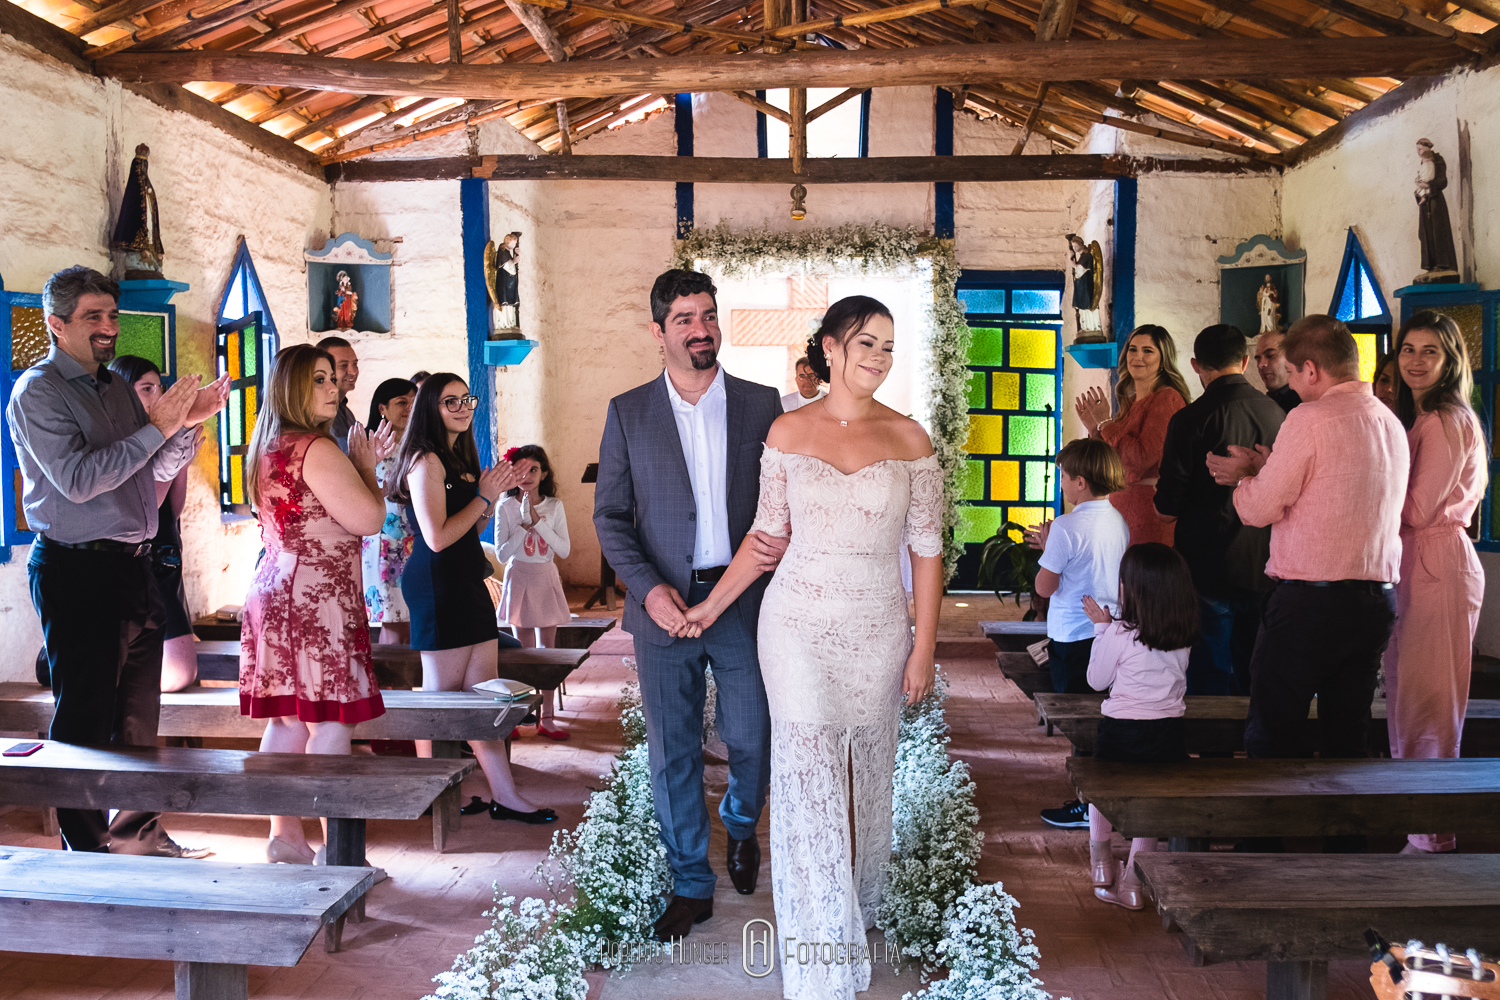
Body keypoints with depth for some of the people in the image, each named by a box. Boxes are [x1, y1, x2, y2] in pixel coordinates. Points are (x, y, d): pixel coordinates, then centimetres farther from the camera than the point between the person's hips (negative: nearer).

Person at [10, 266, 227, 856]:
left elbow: (157, 471, 16)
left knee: (138, 712, 14)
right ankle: (87, 848, 10)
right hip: (76, 570, -8)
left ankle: (136, 834, 27)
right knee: (85, 718, -1)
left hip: (132, 565, 8)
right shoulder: (37, 392, -8)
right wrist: (158, 427, -19)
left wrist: (188, 422, 0)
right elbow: (79, 479, -20)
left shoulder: (116, 389, 16)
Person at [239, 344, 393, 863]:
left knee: (287, 720, 13)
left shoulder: (268, 448, 15)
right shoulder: (316, 449, -15)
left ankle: (285, 836, 20)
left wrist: (363, 463, 22)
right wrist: (366, 467, 0)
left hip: (275, 593, 10)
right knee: (330, 723, -5)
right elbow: (369, 518, -16)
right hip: (316, 600, -10)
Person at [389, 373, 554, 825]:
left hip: (467, 584, 9)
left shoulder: (459, 458, 17)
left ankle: (505, 796, 11)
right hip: (438, 588, -9)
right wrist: (484, 498, -11)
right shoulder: (426, 461, -13)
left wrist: (494, 494, 8)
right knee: (441, 695, 2)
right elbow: (437, 538, -20)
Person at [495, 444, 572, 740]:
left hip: (546, 579, 2)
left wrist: (539, 522, -16)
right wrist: (525, 524, -17)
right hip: (519, 579, -2)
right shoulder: (506, 507, -4)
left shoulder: (554, 506, 1)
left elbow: (564, 550, -7)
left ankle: (547, 718, 10)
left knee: (547, 649, 4)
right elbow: (502, 553, -10)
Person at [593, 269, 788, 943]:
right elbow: (610, 515, 1)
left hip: (745, 602, 0)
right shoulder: (628, 412, 2)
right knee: (672, 753, 8)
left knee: (752, 740, 10)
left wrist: (784, 536, -15)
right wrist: (648, 587, -13)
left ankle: (741, 826, 44)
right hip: (664, 608, 0)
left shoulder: (761, 403, 3)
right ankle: (691, 884, 26)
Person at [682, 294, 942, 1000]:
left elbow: (926, 549, 0)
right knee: (809, 779, -2)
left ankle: (859, 903, 40)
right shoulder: (788, 431, 0)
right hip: (798, 627, -1)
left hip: (877, 631, 1)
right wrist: (712, 605, 8)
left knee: (866, 776, 14)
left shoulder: (908, 437, -2)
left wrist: (924, 648, -2)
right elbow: (769, 534, 7)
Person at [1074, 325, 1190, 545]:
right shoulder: (1131, 401, 15)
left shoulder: (1167, 399, -11)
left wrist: (1107, 423, -12)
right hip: (1121, 501, 9)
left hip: (1150, 506, -9)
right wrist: (1095, 429, 6)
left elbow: (1144, 457, -21)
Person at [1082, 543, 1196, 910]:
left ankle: (1101, 862, 28)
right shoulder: (1183, 637, 1)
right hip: (1169, 735, 3)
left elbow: (1097, 681, 0)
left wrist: (1101, 627, 6)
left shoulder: (1119, 634, -13)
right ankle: (1132, 881, 15)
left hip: (1121, 733, -3)